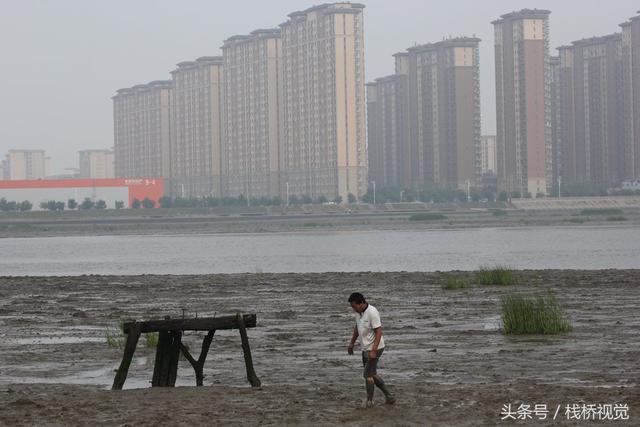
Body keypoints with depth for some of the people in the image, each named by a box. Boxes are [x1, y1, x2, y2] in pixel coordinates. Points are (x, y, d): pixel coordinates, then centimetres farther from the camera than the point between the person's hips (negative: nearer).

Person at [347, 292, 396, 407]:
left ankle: (369, 401, 8)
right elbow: (357, 328, 20)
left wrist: (373, 351, -28)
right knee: (372, 374, 14)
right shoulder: (359, 312, 4)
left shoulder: (372, 313, -22)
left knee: (368, 375, -4)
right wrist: (351, 343, 23)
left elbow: (379, 332, -23)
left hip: (375, 348, -9)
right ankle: (389, 397, 21)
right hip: (366, 349, 9)